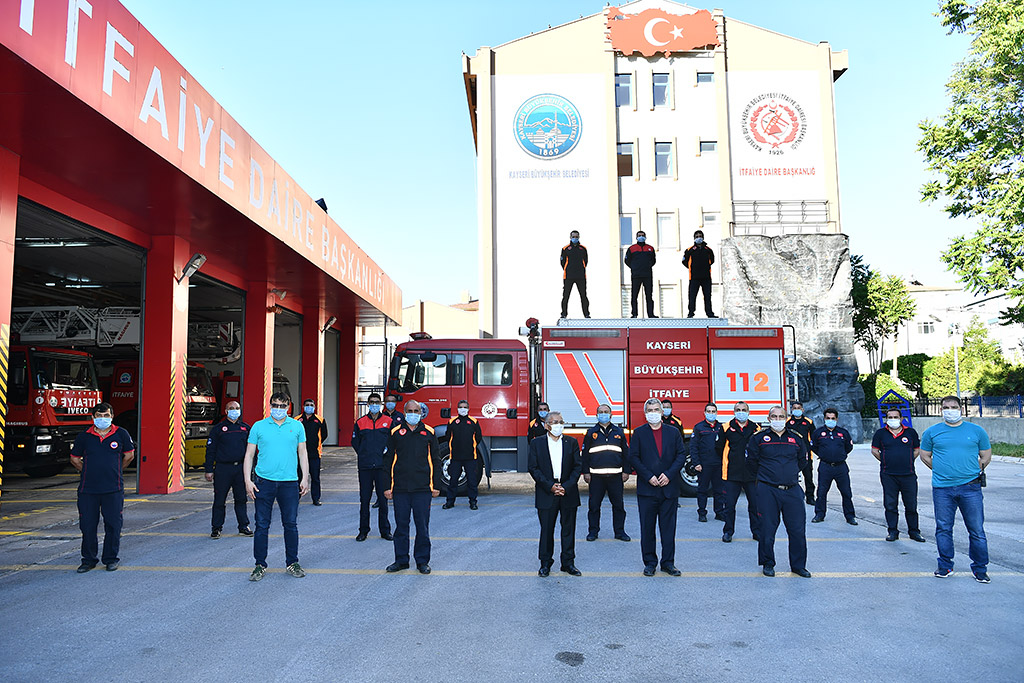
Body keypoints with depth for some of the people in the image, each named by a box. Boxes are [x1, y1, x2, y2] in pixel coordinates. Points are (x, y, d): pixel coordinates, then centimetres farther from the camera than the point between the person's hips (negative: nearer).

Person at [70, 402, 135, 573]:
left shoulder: (121, 434, 0)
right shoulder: (84, 436, 2)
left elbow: (129, 455, 12)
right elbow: (75, 459, 15)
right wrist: (88, 472, 12)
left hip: (113, 489, -1)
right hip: (88, 489, 1)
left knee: (113, 525, 4)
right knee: (87, 525, 6)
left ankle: (110, 559, 17)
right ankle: (88, 560, 21)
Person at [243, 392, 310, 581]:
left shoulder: (297, 426, 7)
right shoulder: (258, 426, 4)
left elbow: (302, 453, 10)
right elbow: (249, 455, 6)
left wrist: (305, 478, 4)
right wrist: (248, 480, -2)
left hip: (289, 482, 1)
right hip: (264, 481, 0)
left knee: (291, 524, 6)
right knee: (262, 525, 4)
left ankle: (292, 563, 18)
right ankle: (260, 565, 16)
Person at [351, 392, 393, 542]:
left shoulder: (388, 421, 5)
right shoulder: (360, 422, 8)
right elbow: (355, 442, 14)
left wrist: (387, 450, -4)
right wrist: (364, 455, 7)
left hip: (382, 466, -1)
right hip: (365, 467, 1)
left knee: (383, 498, 3)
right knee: (364, 499, 5)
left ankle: (385, 531, 13)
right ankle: (363, 530, 16)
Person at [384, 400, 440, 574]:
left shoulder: (428, 432, 6)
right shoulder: (395, 432, 7)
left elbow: (435, 460, 9)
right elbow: (388, 461, 9)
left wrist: (436, 486, 5)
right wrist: (387, 486, 4)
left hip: (423, 488, -1)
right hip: (400, 488, 1)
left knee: (422, 526, 3)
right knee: (401, 525, 7)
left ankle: (422, 561, 15)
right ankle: (401, 560, 20)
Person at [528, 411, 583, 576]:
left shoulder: (571, 443, 7)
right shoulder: (537, 443, 3)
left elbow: (578, 466, 3)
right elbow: (533, 468, -2)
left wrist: (566, 486, -9)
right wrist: (550, 486, -11)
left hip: (568, 493, 2)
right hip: (546, 494, -1)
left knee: (569, 529, 6)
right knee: (546, 529, 4)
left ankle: (568, 563, 18)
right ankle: (545, 563, 17)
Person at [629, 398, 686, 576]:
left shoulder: (673, 433, 8)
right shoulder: (639, 433, 4)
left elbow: (681, 455, 3)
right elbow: (633, 457, -1)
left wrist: (669, 474, -10)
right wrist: (648, 476, -11)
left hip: (669, 487, 1)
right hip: (647, 488, -1)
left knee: (668, 527, 6)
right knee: (647, 527, 4)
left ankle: (668, 563, 16)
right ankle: (649, 563, 16)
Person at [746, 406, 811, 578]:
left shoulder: (796, 438, 9)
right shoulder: (759, 438, 1)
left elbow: (802, 460, 24)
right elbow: (751, 460, 10)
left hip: (792, 490, 2)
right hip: (767, 491, -2)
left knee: (798, 530, 3)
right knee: (767, 529, 2)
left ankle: (798, 565, 19)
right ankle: (767, 564, 18)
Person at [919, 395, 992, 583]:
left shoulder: (976, 431, 7)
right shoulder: (932, 432, 7)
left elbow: (986, 456, 13)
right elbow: (925, 456, 14)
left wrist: (973, 472, 7)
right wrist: (942, 471, 7)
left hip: (970, 488, 0)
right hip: (942, 488, 1)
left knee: (977, 531, 2)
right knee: (943, 529, 7)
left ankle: (980, 569, 16)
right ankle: (945, 566, 20)